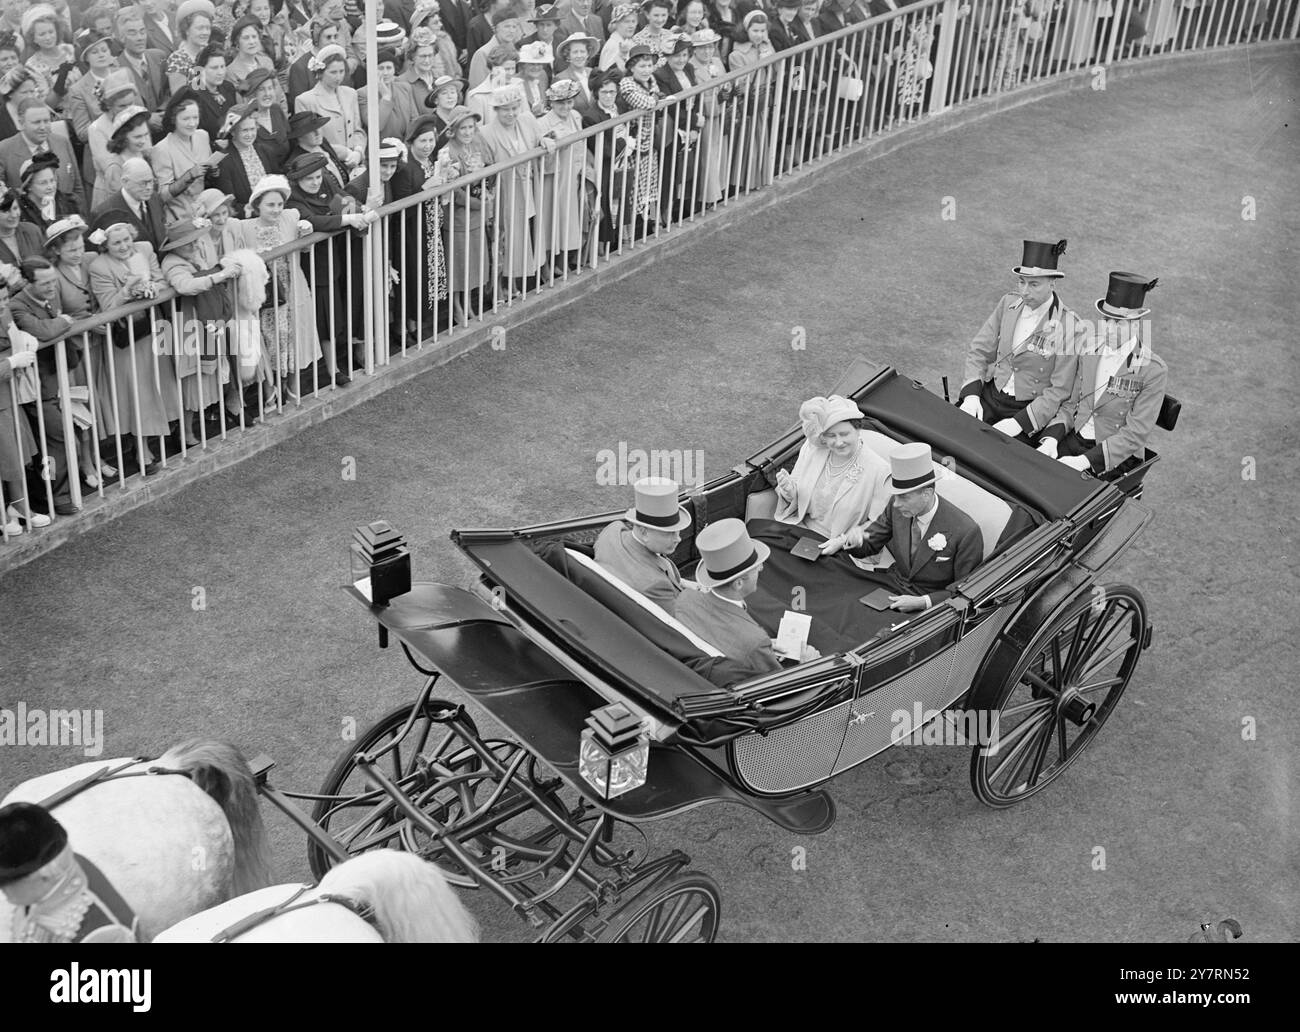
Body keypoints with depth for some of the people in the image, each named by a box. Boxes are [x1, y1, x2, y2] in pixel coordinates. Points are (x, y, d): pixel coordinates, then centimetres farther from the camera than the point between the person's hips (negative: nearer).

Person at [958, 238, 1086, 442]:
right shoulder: (1008, 303, 5)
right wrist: (971, 394, -9)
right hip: (990, 395, 5)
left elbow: (1059, 391, -12)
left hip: (1030, 409, -5)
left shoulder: (1069, 327, -12)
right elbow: (979, 350, 7)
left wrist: (1019, 423, -20)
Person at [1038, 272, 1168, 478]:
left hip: (1117, 457, -6)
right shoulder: (1091, 351, 5)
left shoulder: (1154, 370, -14)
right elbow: (1071, 405, 10)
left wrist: (1084, 461, -25)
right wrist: (1050, 440, -10)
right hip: (1075, 440, 6)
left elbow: (1135, 434, -16)